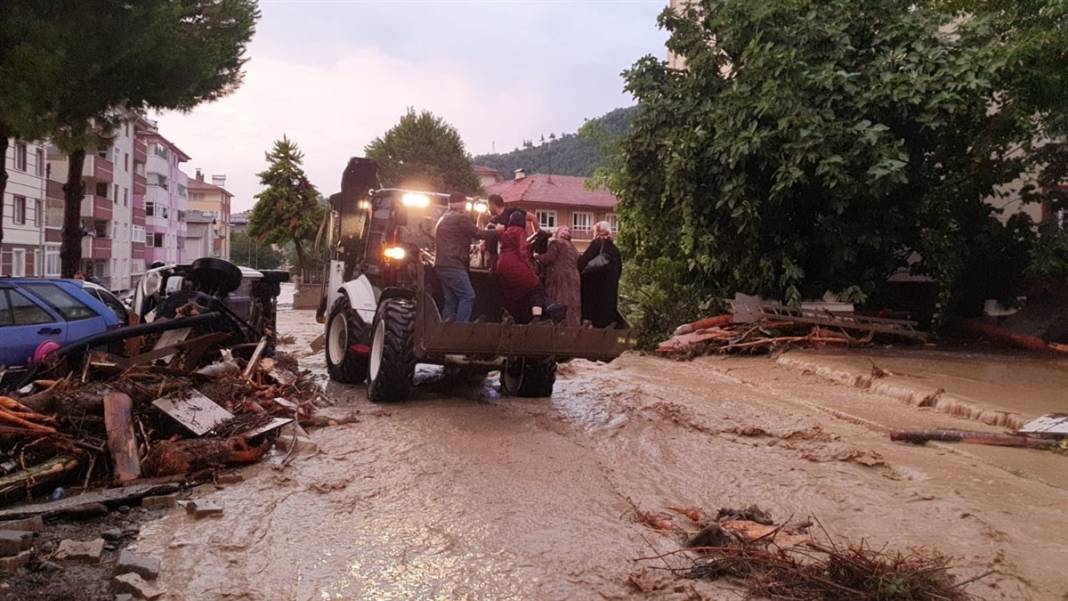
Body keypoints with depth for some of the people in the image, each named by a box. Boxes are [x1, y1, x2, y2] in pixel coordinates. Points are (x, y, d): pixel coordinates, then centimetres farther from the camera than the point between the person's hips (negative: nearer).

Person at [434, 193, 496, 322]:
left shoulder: (443, 219, 23)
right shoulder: (460, 218, -6)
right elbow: (479, 233, -3)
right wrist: (496, 231, 12)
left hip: (441, 266, 10)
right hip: (453, 266, -10)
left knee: (451, 300, 8)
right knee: (468, 296, -11)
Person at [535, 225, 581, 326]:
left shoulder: (556, 242, 1)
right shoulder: (572, 247, 24)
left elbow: (549, 257, -11)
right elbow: (577, 264, 20)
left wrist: (537, 257, 3)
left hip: (560, 278, -8)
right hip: (573, 279, 8)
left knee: (559, 308, -11)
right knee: (571, 306, 5)